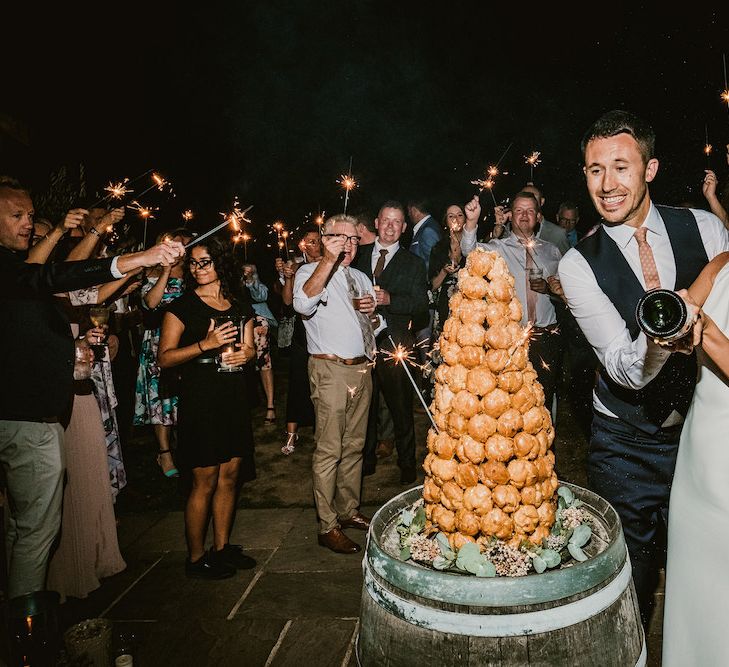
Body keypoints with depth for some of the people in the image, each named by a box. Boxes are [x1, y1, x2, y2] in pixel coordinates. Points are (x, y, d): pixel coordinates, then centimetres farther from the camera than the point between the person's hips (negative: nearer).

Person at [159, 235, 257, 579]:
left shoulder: (240, 305, 12)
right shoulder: (182, 306, -3)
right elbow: (164, 357, -9)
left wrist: (245, 354, -3)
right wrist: (205, 344, -20)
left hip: (235, 396, 5)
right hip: (200, 399, -5)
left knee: (229, 476, 11)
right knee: (205, 481, -1)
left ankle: (222, 548, 26)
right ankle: (196, 558, 15)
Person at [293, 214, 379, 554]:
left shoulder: (361, 278, 20)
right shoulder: (310, 272, -2)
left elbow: (376, 326, 24)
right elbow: (304, 303, -26)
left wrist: (372, 312, 1)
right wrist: (329, 259, -30)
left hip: (362, 369, 7)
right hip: (331, 370, -7)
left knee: (354, 446, 14)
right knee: (329, 450, -4)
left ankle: (349, 510, 28)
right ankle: (327, 527, 5)